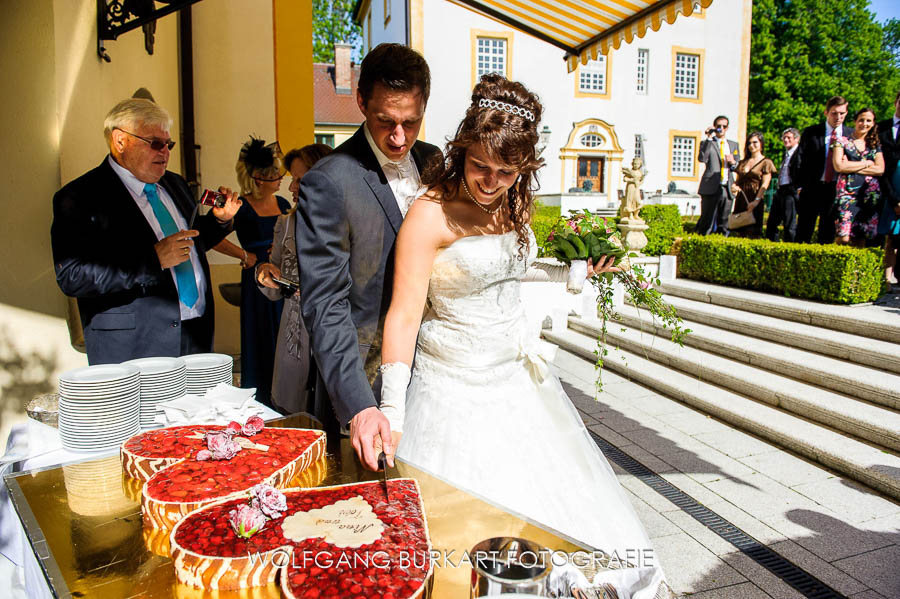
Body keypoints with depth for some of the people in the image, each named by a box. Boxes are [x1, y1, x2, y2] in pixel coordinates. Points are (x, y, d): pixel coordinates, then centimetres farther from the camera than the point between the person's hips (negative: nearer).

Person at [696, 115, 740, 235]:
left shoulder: (733, 145, 20)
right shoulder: (707, 143, 7)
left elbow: (738, 168, 21)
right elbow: (702, 158, -14)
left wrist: (733, 163, -2)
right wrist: (709, 138, -13)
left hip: (728, 189, 4)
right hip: (711, 188, -4)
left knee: (724, 223, 5)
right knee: (707, 220, -6)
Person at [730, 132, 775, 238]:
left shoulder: (766, 162, 2)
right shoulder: (742, 163, 18)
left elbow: (764, 185, -7)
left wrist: (756, 200, -20)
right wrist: (734, 187, -4)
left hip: (755, 200, -5)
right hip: (741, 199, 5)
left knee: (753, 233, -7)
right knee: (738, 233, 3)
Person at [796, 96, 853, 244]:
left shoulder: (851, 134, 6)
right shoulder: (810, 132, 1)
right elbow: (801, 160, -1)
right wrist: (801, 185, -8)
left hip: (838, 189, 2)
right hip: (812, 188, -2)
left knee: (828, 234, 7)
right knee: (803, 233, 1)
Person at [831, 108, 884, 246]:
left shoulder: (875, 145, 16)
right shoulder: (842, 141, 7)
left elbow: (880, 170, 1)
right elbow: (839, 166, -8)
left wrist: (851, 166, -4)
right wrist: (866, 163, 0)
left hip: (870, 195, 3)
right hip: (847, 193, -3)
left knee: (860, 241, 1)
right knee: (843, 238, -17)